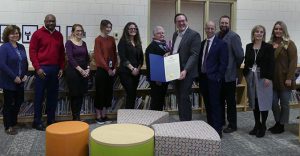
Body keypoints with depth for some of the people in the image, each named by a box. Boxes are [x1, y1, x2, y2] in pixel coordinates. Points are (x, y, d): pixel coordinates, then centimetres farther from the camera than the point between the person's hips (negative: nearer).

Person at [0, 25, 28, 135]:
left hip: (20, 81, 6)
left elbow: (25, 62, 14)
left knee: (19, 101, 13)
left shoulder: (21, 47, 9)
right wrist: (14, 77, -18)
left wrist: (25, 74, -1)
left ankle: (14, 122, 33)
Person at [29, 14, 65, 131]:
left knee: (53, 96, 8)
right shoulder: (38, 34, -1)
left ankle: (51, 120, 19)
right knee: (39, 96, 1)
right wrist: (37, 68, -11)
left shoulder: (59, 35, 12)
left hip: (55, 69, 5)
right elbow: (32, 51, -4)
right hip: (42, 69, -4)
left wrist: (61, 68, 7)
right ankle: (37, 121, 11)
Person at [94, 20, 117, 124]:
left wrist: (114, 68, 1)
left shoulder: (112, 39, 10)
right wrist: (107, 69, -14)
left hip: (111, 70, 6)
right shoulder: (98, 40, -7)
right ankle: (98, 116, 14)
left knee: (109, 92, 10)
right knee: (100, 92, 2)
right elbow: (99, 56, -12)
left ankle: (104, 115, 22)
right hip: (101, 69, -6)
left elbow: (114, 54, 11)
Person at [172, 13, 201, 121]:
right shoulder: (175, 34, 14)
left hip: (186, 72, -7)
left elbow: (194, 55, -16)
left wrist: (185, 70, -24)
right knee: (179, 98, 12)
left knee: (184, 98, -6)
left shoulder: (194, 35, -9)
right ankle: (182, 121, 23)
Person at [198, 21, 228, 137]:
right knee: (207, 105, 12)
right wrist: (199, 75, 7)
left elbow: (223, 63, -8)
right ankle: (210, 127, 23)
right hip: (203, 78, 6)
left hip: (213, 79, -6)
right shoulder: (202, 43, 14)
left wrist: (218, 77, -13)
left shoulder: (221, 44, -4)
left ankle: (217, 130, 3)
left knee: (215, 105, -4)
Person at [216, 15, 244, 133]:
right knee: (220, 99, 16)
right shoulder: (216, 36, 8)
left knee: (230, 101, 4)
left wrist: (236, 66, -1)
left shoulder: (233, 37, -10)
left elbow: (240, 55, -13)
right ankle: (221, 121, 32)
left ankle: (232, 125, 15)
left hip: (229, 74, -6)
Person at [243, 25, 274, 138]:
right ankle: (257, 125, 23)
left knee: (263, 102, 1)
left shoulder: (268, 47, -3)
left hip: (263, 77, -4)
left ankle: (263, 127, 14)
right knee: (254, 102, 10)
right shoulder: (249, 47, 9)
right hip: (251, 77, 4)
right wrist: (246, 74, 3)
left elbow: (271, 64, -8)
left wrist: (268, 77, -15)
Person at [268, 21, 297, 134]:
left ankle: (281, 125, 18)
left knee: (284, 103, 5)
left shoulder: (289, 44, -4)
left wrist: (289, 78, -16)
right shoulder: (270, 44, 11)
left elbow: (293, 62, -9)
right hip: (273, 79, 5)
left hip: (284, 80, -4)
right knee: (273, 102, 8)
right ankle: (277, 122, 27)